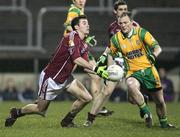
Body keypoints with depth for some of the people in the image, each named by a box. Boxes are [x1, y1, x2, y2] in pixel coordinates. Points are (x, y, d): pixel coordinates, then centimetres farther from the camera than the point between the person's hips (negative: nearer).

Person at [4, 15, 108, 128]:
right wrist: (95, 68, -38)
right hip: (51, 78, -8)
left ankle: (67, 121, 13)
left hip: (65, 78, 8)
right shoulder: (72, 37, -23)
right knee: (41, 110, 4)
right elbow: (76, 59, -35)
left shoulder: (84, 45, 5)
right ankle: (16, 112, 31)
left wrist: (99, 72, -15)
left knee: (87, 98, -5)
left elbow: (86, 66, 2)